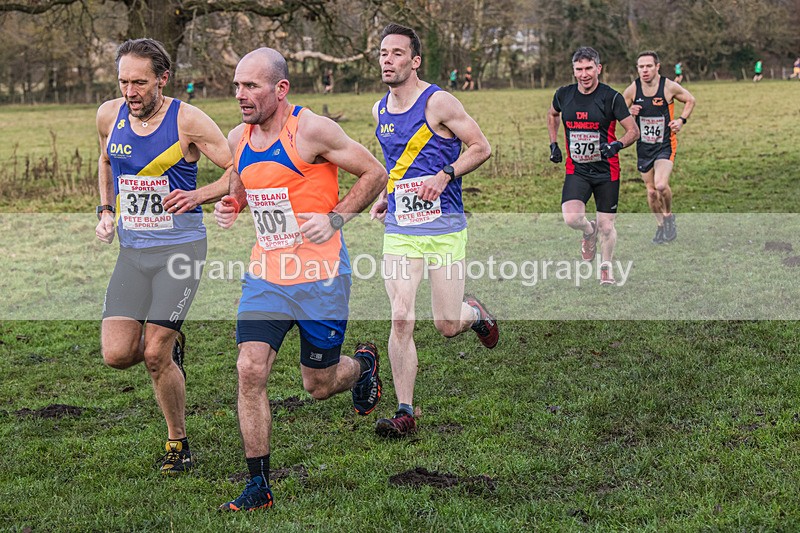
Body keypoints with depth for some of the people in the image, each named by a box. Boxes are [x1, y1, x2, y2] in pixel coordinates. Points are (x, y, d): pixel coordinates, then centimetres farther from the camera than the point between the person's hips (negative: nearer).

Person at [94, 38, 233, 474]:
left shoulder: (188, 120, -11)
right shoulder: (109, 116, 3)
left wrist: (198, 196, -21)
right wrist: (105, 210, 12)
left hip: (180, 247, -4)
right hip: (131, 249, 5)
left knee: (155, 357, -10)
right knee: (116, 354, -8)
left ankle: (178, 442, 13)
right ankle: (171, 348, 26)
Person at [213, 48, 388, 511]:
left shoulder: (312, 130, -14)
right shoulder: (238, 139, 5)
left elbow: (376, 174, -6)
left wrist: (335, 219, -16)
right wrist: (230, 207, 0)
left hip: (320, 278, -5)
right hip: (266, 275, 5)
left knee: (319, 385, 8)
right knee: (251, 372, -10)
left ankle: (364, 364, 45)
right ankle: (259, 486, 0)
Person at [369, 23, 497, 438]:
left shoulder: (438, 102, -9)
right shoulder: (380, 111, 10)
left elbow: (481, 148, -6)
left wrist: (444, 176, -19)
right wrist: (383, 197, 11)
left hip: (444, 229, -4)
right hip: (399, 230, 4)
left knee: (447, 326, 1)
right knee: (400, 321, -8)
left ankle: (474, 313, 38)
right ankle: (405, 412, -2)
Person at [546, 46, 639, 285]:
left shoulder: (611, 97, -11)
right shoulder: (563, 95, -1)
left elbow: (633, 130, -6)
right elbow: (552, 114, 23)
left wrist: (617, 145, -25)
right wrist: (553, 144, 14)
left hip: (606, 171, -1)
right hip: (576, 170, 2)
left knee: (606, 226, 5)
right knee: (571, 218, -20)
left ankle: (606, 267, 32)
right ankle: (589, 230, 17)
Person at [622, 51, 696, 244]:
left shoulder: (669, 87, -11)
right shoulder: (632, 90, -6)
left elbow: (690, 100, 7)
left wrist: (681, 120, -7)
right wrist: (629, 112, -16)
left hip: (665, 144, -3)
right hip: (643, 146, 3)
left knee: (661, 185, -22)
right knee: (651, 190, 9)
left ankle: (669, 216, 7)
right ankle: (661, 225, 29)